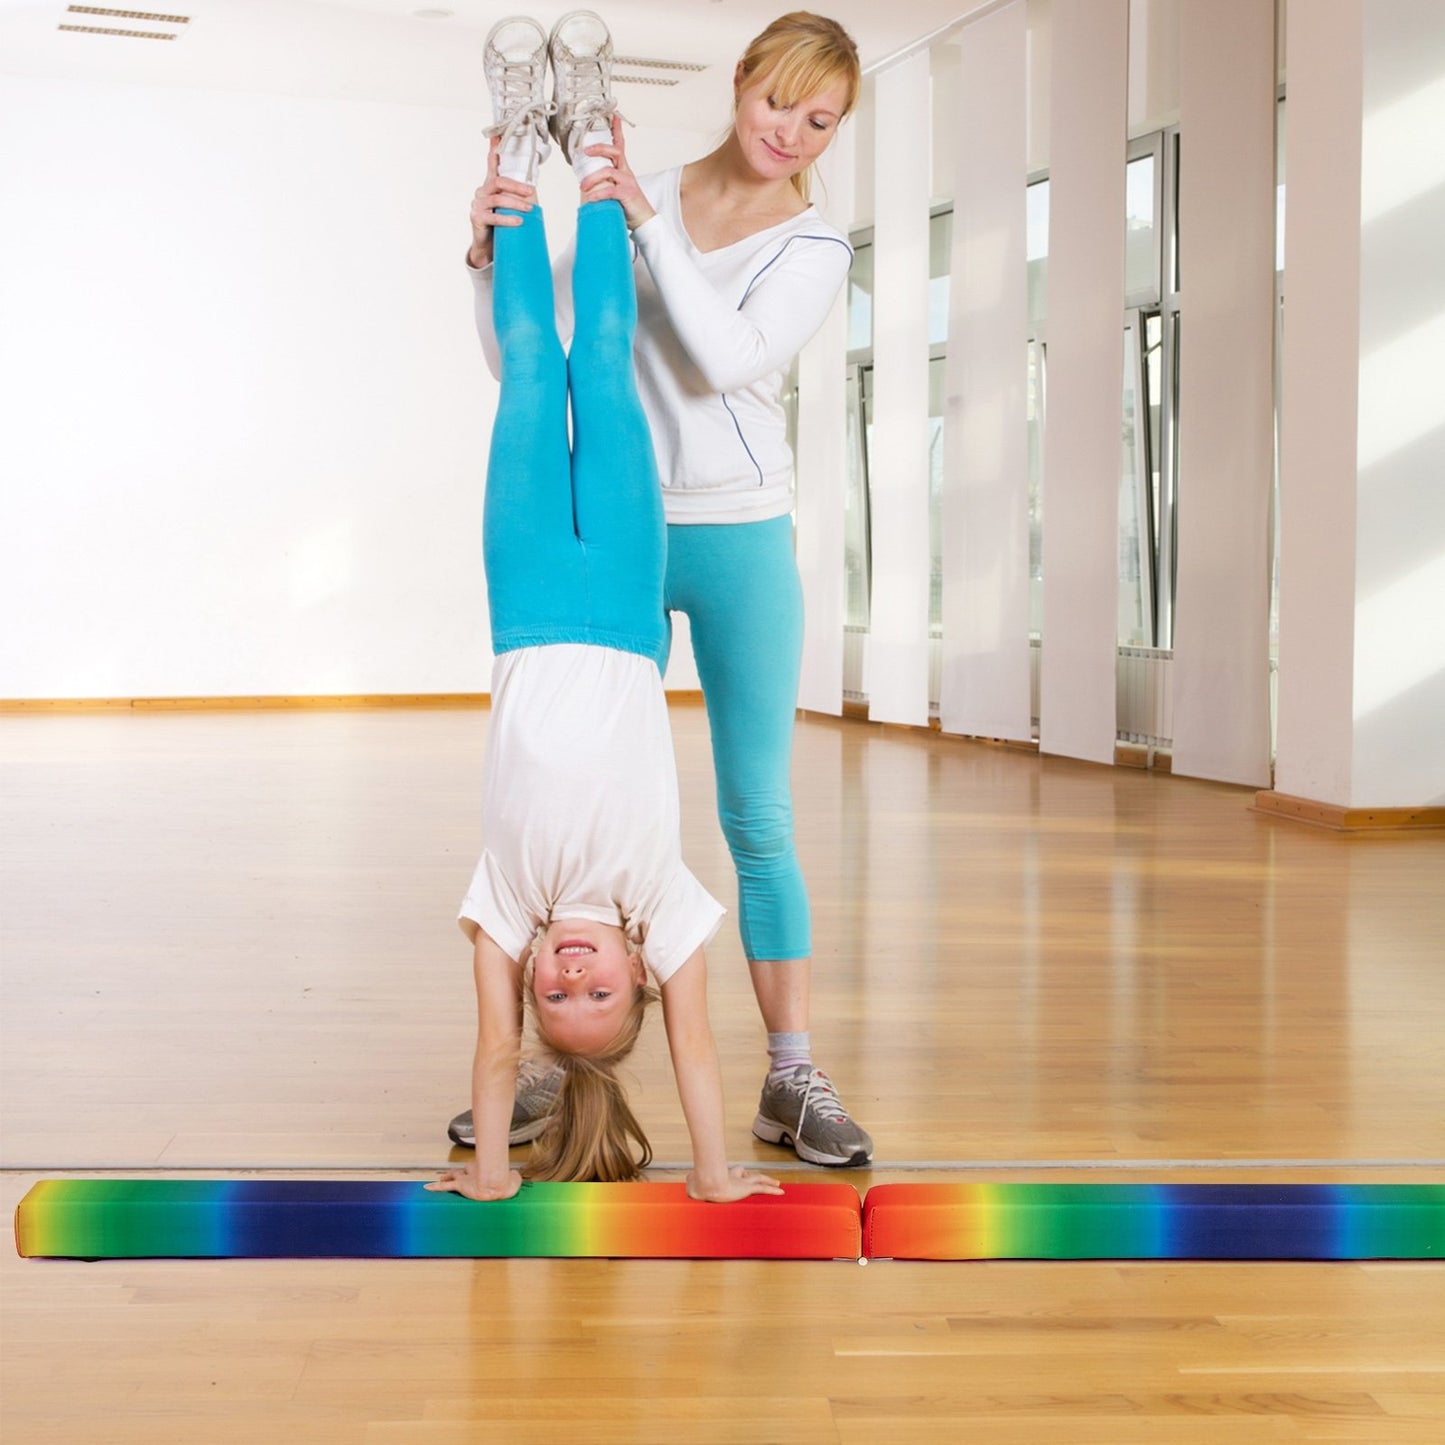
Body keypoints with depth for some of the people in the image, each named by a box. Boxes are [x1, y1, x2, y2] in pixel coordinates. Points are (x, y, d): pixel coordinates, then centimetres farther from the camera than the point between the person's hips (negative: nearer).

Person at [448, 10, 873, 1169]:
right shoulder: (630, 200, 5)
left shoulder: (814, 248, 4)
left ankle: (794, 1078, 7)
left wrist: (648, 219, -18)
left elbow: (730, 357, -15)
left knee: (760, 818, 0)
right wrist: (492, 259, -16)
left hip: (740, 540, 0)